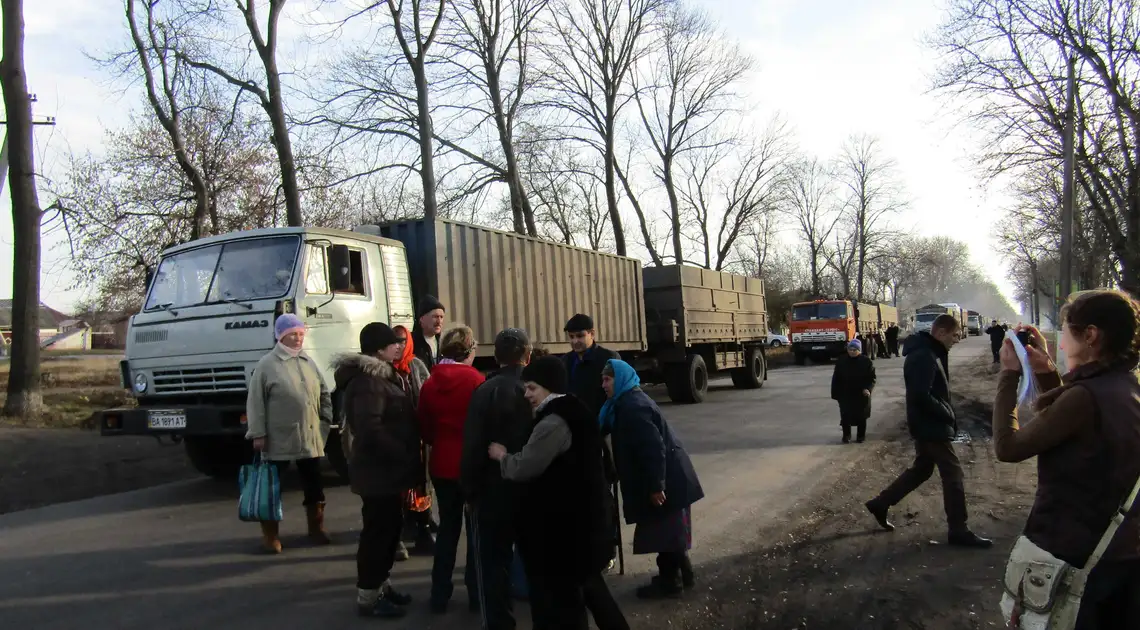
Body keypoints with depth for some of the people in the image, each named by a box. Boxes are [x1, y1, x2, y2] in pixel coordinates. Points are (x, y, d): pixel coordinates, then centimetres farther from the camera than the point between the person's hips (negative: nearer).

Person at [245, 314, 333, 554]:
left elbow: (324, 394, 18)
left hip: (311, 438, 5)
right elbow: (255, 403, -9)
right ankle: (270, 534, 16)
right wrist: (258, 434, -12)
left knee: (314, 486, 13)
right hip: (278, 440, -5)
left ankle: (316, 528, 26)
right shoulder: (267, 365, -7)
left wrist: (326, 422, 11)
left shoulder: (308, 362, 11)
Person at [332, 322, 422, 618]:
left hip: (387, 468, 10)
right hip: (378, 470, -10)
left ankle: (379, 585, 31)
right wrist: (405, 457, -21)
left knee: (389, 527, 17)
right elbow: (370, 429, -28)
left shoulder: (381, 376, 14)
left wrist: (406, 458, 10)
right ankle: (368, 596, 10)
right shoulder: (367, 381, -19)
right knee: (379, 530, -1)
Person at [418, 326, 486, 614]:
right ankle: (476, 593, 16)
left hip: (442, 464, 4)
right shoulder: (476, 380, -14)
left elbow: (423, 426, 3)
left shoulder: (430, 383, 1)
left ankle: (440, 594, 19)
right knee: (476, 528, 9)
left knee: (448, 526, 15)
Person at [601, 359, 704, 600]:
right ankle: (681, 574, 31)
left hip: (666, 480, -10)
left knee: (665, 532, 2)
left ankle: (669, 582, 13)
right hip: (668, 478, 10)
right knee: (670, 530, 20)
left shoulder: (633, 408, -21)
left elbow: (653, 448, -26)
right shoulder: (629, 402, 11)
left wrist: (655, 486, -24)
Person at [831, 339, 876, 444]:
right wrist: (835, 394, -1)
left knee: (861, 417, 9)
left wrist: (868, 389, -19)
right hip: (845, 395, 1)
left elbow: (872, 378, -2)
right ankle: (846, 435, 16)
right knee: (845, 416, 1)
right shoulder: (841, 361, -1)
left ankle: (861, 436, 24)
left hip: (861, 395, -1)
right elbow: (836, 378, 2)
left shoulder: (866, 361, -5)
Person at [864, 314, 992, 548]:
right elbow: (921, 397, -28)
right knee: (953, 474, -2)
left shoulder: (930, 352, 11)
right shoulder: (924, 356, -22)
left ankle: (880, 503, 25)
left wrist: (946, 414, 6)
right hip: (931, 426, -10)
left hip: (928, 424, 10)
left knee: (921, 469, 19)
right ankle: (958, 531, 7)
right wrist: (949, 415, -17)